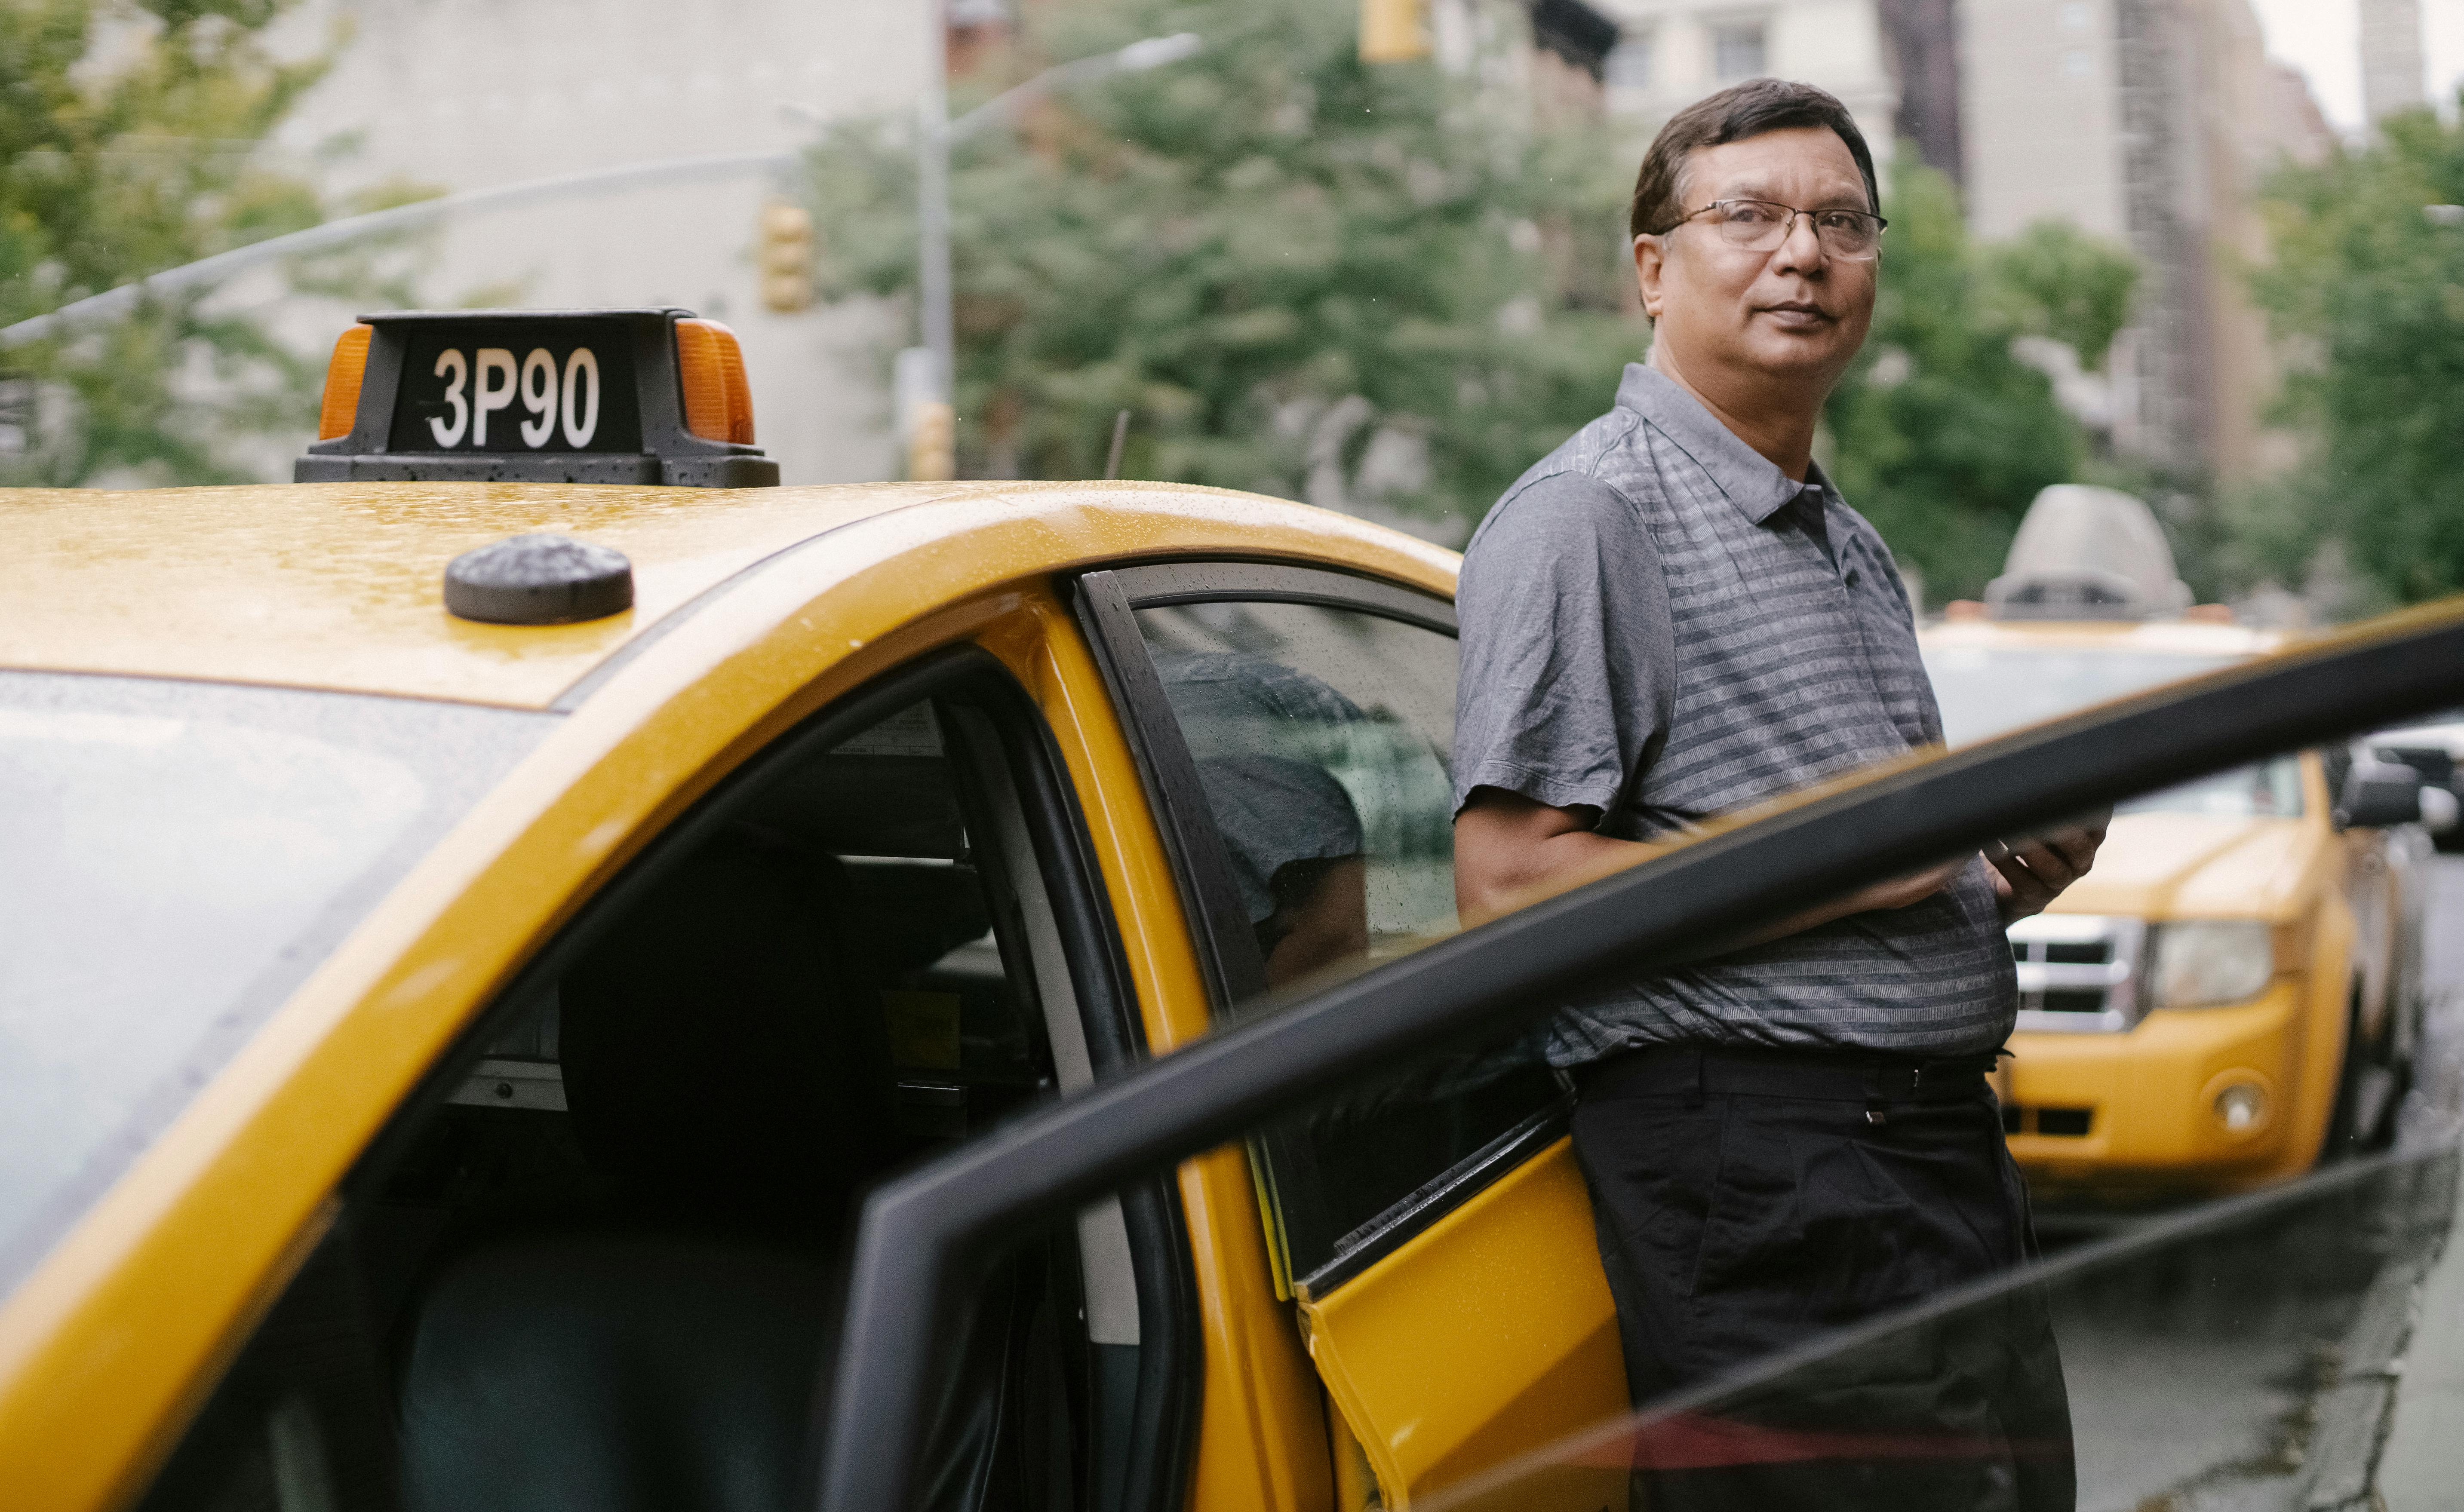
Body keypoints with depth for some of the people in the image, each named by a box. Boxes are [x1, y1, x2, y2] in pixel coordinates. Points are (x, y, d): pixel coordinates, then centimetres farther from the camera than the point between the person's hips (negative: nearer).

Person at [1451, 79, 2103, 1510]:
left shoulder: (1852, 543, 21)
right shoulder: (1588, 513, -8)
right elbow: (1511, 886, -18)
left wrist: (2007, 876, 8)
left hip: (1945, 1154, 9)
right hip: (1757, 1174, -9)